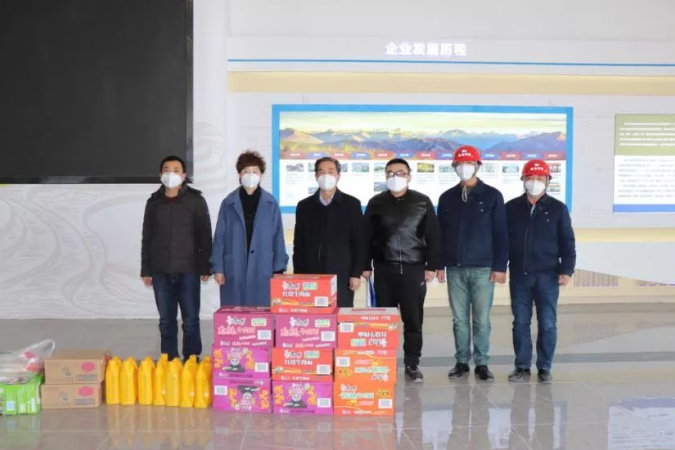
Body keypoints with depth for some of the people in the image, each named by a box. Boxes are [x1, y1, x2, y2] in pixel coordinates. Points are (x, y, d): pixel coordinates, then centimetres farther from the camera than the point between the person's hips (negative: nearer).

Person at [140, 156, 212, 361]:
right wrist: (146, 270, 9)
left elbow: (205, 236, 0)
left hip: (188, 270, -3)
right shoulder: (153, 202, 10)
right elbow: (146, 239, 13)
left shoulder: (196, 200, 1)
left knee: (190, 320, 2)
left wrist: (205, 267, -4)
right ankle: (168, 360, 16)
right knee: (166, 320, 8)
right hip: (161, 271, 3)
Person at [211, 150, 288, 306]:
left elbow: (278, 237, 5)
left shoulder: (271, 203, 4)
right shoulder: (228, 203, 4)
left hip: (263, 271, 0)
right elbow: (220, 237, 5)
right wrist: (217, 268, -1)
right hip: (234, 271, 0)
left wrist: (279, 269, 1)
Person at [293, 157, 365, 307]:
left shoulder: (352, 204, 4)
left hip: (341, 276, -2)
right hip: (311, 276, 2)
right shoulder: (304, 206, 10)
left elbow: (359, 242, 2)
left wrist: (356, 274, -5)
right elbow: (299, 244, 10)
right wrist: (298, 276, 4)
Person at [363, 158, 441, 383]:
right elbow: (367, 237, 8)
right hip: (384, 269, 1)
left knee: (413, 319, 3)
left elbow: (433, 236, 3)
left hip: (414, 269, -1)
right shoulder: (376, 203, 7)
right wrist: (366, 266, 3)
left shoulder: (422, 202, 4)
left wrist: (432, 266, -2)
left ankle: (412, 364, 14)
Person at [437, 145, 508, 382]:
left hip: (483, 269, -2)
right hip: (455, 269, 2)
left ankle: (482, 363, 12)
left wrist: (500, 266, -7)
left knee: (482, 320, 2)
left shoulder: (492, 196, 1)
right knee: (459, 319, 7)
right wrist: (439, 264, 5)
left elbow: (501, 234, -1)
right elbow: (440, 234, 10)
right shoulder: (447, 198, 9)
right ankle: (462, 362, 17)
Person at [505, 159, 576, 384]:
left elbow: (567, 242, 2)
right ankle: (522, 367, 15)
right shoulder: (512, 207, 6)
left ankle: (544, 368, 14)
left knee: (547, 324, 3)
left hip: (547, 276, -1)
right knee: (520, 323, 6)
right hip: (519, 275, 2)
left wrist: (567, 270, -7)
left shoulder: (557, 208, 2)